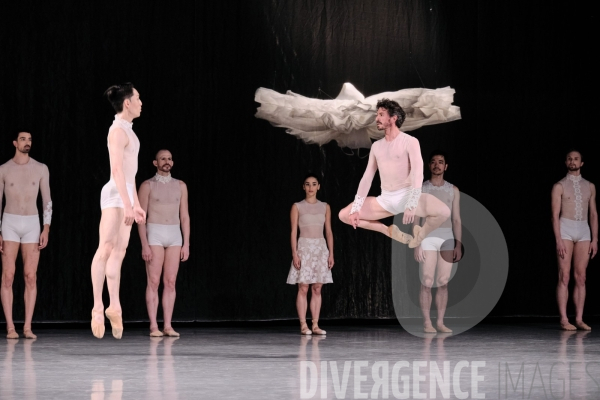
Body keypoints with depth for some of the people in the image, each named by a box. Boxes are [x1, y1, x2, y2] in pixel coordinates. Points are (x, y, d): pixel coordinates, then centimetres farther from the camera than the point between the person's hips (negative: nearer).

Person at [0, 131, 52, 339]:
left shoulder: (41, 169, 4)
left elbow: (47, 201, 5)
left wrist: (46, 229, -5)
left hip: (32, 224, 1)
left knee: (31, 276, -2)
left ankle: (27, 327, 1)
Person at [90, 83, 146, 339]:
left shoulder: (127, 131, 18)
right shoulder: (118, 131, -11)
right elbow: (117, 170, -19)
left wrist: (136, 204, 23)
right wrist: (127, 204, -24)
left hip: (125, 196, 10)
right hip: (115, 194, -10)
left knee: (119, 252, 9)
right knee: (106, 249, -14)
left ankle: (114, 306, 12)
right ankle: (98, 307, -17)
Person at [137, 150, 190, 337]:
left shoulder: (180, 186, 10)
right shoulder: (147, 186, -1)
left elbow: (185, 216, 10)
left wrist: (186, 244, 3)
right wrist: (144, 245, -13)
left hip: (174, 235, 3)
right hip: (154, 235, -3)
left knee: (170, 282, 1)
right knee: (154, 282, -6)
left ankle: (168, 326, 3)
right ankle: (154, 327, -5)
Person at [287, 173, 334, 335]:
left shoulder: (325, 207, 10)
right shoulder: (297, 207, 1)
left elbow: (329, 232, 10)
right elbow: (294, 232, -2)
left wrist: (331, 253, 3)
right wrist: (294, 253, -11)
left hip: (321, 249, 3)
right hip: (304, 247, -3)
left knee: (317, 289, 2)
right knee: (303, 288, -6)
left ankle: (315, 325, 4)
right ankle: (303, 326, -4)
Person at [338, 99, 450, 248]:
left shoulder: (410, 142, -7)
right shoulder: (376, 146, 11)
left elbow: (417, 174, -18)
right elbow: (367, 177, 9)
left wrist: (411, 205, -31)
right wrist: (356, 209, -3)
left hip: (407, 195, -5)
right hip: (385, 199, 5)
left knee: (443, 212, -32)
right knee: (344, 215, -5)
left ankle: (420, 237, 0)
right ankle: (390, 231, 6)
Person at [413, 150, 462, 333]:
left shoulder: (453, 190, 10)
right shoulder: (421, 189, 5)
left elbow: (456, 219, 10)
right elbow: (416, 219, 2)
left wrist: (458, 244, 2)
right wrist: (416, 244, -7)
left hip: (447, 238, 2)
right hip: (428, 237, -2)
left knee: (443, 283, 2)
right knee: (427, 283, -7)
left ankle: (440, 322, 6)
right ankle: (427, 322, -3)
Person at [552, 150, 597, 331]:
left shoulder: (589, 187, 13)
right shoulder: (559, 186, 1)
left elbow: (593, 214, 13)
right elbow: (555, 215, -5)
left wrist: (595, 239, 5)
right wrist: (558, 240, -14)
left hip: (583, 231, 4)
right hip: (565, 230, -4)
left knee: (581, 277, 2)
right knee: (564, 277, -6)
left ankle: (579, 319, 4)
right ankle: (564, 320, -6)